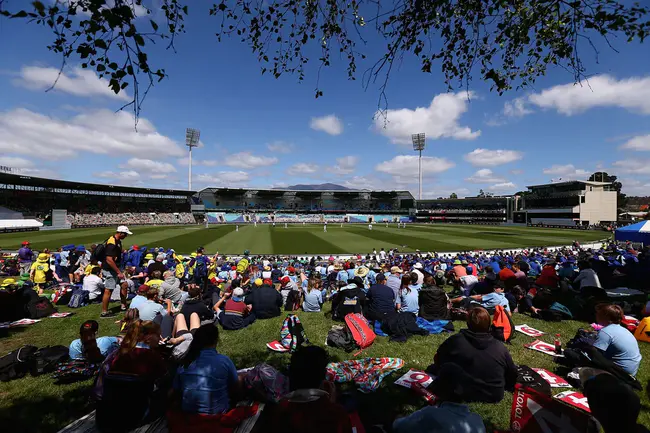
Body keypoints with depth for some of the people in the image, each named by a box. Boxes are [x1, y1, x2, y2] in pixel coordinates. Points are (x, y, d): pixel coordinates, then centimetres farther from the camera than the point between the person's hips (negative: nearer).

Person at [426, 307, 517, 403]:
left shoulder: (455, 340, -11)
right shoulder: (500, 347, -5)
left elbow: (438, 361, 4)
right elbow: (513, 375, 6)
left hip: (461, 395, -4)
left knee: (432, 369, 4)